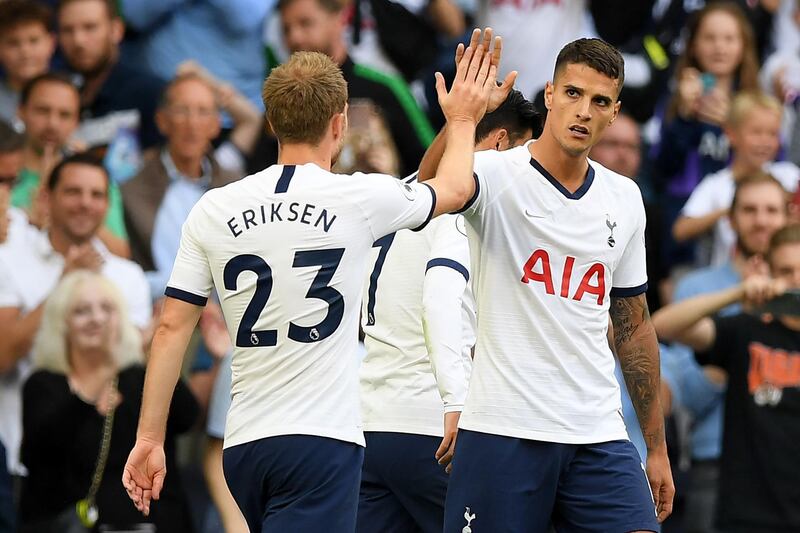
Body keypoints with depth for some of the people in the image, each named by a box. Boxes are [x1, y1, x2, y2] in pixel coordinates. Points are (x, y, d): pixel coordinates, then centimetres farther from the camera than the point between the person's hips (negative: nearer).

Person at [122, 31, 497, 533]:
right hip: (322, 438, -5)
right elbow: (455, 188, 18)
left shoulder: (213, 209, 4)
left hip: (243, 445, 5)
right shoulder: (361, 198, -3)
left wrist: (150, 437, 9)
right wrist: (463, 120, 37)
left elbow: (172, 327, 4)